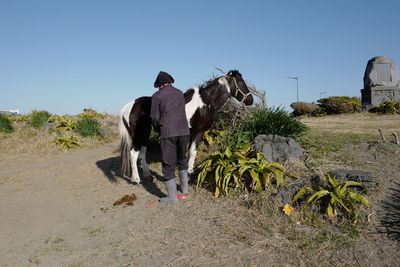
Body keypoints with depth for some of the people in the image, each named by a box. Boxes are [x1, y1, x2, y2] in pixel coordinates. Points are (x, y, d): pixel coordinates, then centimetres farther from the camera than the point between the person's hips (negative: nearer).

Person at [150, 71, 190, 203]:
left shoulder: (157, 96, -1)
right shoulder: (180, 93, 15)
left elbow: (155, 117, -2)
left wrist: (158, 130, 17)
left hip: (168, 133, -5)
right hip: (184, 130, 5)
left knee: (168, 164, 3)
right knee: (182, 159, 24)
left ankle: (172, 196, 5)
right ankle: (184, 188, 33)